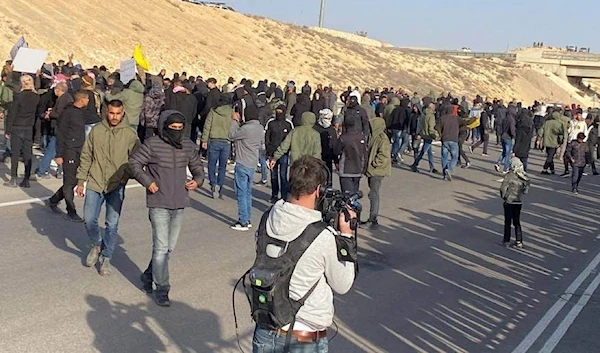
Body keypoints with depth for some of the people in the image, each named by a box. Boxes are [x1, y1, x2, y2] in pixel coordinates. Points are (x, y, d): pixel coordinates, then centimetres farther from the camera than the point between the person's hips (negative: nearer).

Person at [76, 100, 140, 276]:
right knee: (89, 220, 1)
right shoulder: (96, 131, 1)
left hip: (117, 186, -2)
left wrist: (124, 177, -14)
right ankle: (97, 245, 30)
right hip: (95, 183, 2)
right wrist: (81, 181, 5)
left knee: (112, 224, 1)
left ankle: (106, 258, 18)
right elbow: (86, 157, 7)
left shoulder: (130, 134, -4)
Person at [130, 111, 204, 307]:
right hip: (159, 204, -5)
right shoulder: (152, 144, -9)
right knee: (161, 247, -6)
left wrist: (197, 180, -3)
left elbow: (197, 167, 17)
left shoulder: (188, 146, 6)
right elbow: (134, 162, -5)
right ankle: (162, 288, 5)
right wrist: (147, 181, -14)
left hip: (179, 204, 6)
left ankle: (149, 275, 36)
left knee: (170, 247, 15)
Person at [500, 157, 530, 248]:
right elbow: (526, 190, 2)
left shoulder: (509, 175, -18)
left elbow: (503, 188, -17)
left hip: (509, 201, -4)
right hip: (519, 202, 4)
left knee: (508, 221, 8)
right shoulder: (524, 176, -3)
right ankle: (519, 241, 13)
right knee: (517, 222, 14)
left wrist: (504, 196, -1)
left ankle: (506, 240, 15)